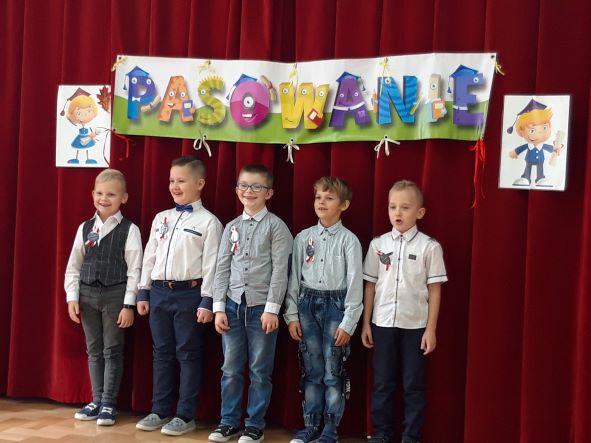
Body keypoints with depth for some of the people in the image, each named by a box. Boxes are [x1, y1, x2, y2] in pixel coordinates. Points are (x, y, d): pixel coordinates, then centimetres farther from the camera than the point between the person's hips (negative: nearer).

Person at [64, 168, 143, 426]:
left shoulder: (129, 230, -7)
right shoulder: (85, 228, 5)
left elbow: (134, 271, -9)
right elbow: (73, 267, 8)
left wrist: (129, 304, -13)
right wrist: (72, 297, 1)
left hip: (115, 295, -4)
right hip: (87, 294, 4)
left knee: (112, 351, 3)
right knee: (93, 350, 12)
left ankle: (109, 403, 13)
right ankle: (97, 400, 22)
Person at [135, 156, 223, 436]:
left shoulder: (208, 222, -6)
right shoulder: (161, 218, 11)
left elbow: (211, 265, -10)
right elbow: (149, 257, 13)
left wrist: (207, 301, -14)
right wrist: (144, 292, 10)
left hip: (189, 293, -5)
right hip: (159, 291, 6)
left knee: (188, 354, 2)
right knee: (162, 353, 12)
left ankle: (185, 416, 11)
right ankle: (160, 411, 22)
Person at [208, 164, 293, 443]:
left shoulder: (276, 226, -3)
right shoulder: (231, 227, 10)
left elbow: (280, 271, -8)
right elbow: (222, 268, 9)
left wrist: (272, 308, -13)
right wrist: (219, 307, 2)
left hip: (262, 307, -4)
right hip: (233, 305, 4)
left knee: (259, 371, 4)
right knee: (231, 369, 8)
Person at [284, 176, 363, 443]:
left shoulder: (349, 240, -4)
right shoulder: (303, 238, 6)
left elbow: (355, 282, -6)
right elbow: (294, 277, 8)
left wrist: (348, 322, -10)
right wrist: (292, 315, 3)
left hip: (336, 305, -3)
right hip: (307, 304, 3)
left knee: (333, 372, 1)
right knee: (311, 370, 9)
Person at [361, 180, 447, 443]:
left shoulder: (429, 247, -4)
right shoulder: (378, 244, 2)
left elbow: (434, 290, -3)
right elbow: (370, 285, 6)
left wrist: (430, 329, -5)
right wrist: (365, 323, 5)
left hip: (415, 325, -2)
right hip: (383, 323, 2)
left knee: (413, 384, 7)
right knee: (382, 382, 10)